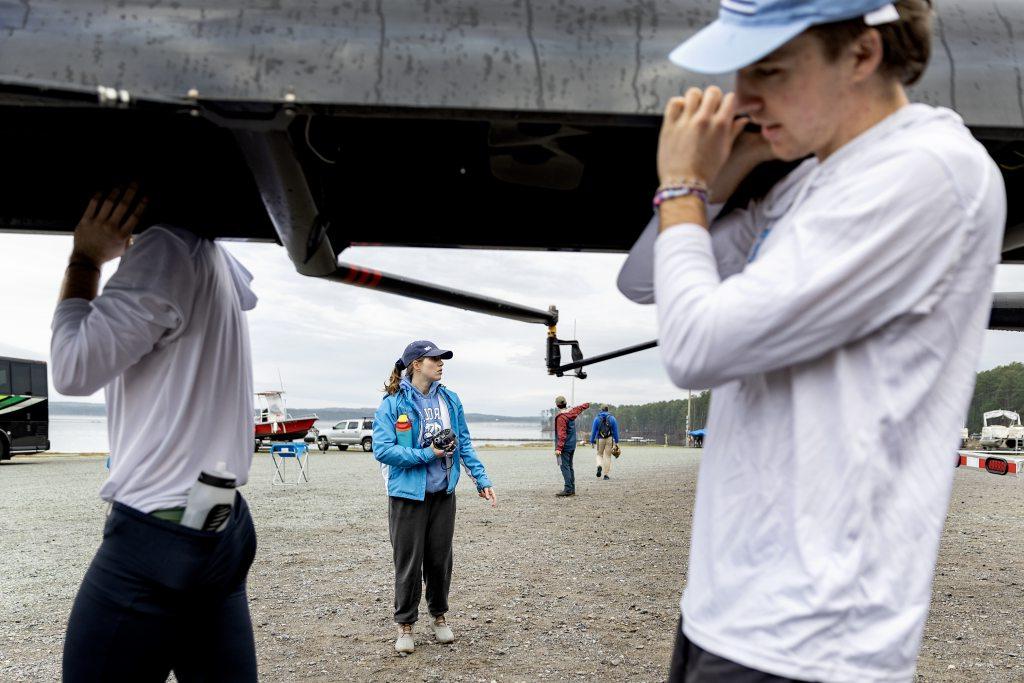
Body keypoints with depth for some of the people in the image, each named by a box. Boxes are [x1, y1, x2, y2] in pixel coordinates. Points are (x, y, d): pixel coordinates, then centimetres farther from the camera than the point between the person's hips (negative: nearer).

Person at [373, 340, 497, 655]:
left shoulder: (450, 400, 4)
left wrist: (481, 479, 1)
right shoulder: (393, 403, -9)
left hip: (443, 493, 4)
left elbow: (465, 444, 8)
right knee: (409, 561, 4)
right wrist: (427, 455, -17)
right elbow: (382, 450, -15)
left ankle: (439, 616, 32)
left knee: (440, 558, 13)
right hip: (408, 494, -4)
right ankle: (405, 625, 21)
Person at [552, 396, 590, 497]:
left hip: (565, 446, -9)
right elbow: (581, 407, 29)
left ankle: (568, 489, -12)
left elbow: (562, 434, -23)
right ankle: (572, 489, 17)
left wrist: (558, 448, -26)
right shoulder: (572, 412, 6)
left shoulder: (561, 417, -18)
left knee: (565, 467, -9)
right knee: (569, 466, 14)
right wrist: (587, 405, 51)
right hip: (572, 445, 9)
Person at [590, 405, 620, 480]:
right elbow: (615, 431, 2)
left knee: (599, 455, 16)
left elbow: (593, 431, 0)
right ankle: (606, 475, 6)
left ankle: (599, 466, -14)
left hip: (600, 440, 0)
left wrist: (592, 441, 6)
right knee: (608, 456, 7)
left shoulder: (597, 418, -1)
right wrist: (616, 442, 7)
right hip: (609, 439, 0)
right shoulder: (612, 418, 2)